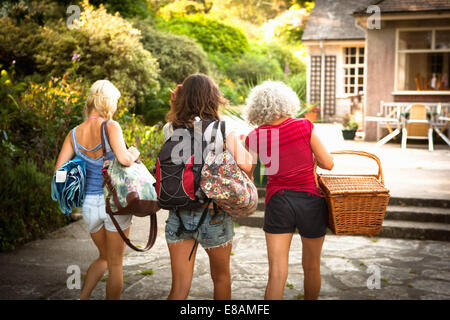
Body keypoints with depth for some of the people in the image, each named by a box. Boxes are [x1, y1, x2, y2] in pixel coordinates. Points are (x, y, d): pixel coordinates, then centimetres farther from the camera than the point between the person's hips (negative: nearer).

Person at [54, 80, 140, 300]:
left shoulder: (74, 134, 1)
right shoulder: (111, 127, -13)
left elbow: (59, 171, -1)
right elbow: (124, 159, -25)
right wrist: (134, 153, -4)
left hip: (89, 204, 5)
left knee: (104, 258, 26)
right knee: (115, 264, 11)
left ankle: (82, 298, 16)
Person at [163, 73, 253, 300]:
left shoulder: (170, 130, -3)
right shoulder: (224, 132, -11)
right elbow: (246, 166, -8)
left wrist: (175, 107, 15)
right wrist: (239, 142, 12)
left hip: (178, 215, 2)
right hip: (214, 216, -2)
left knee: (179, 287, 8)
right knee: (221, 278, 21)